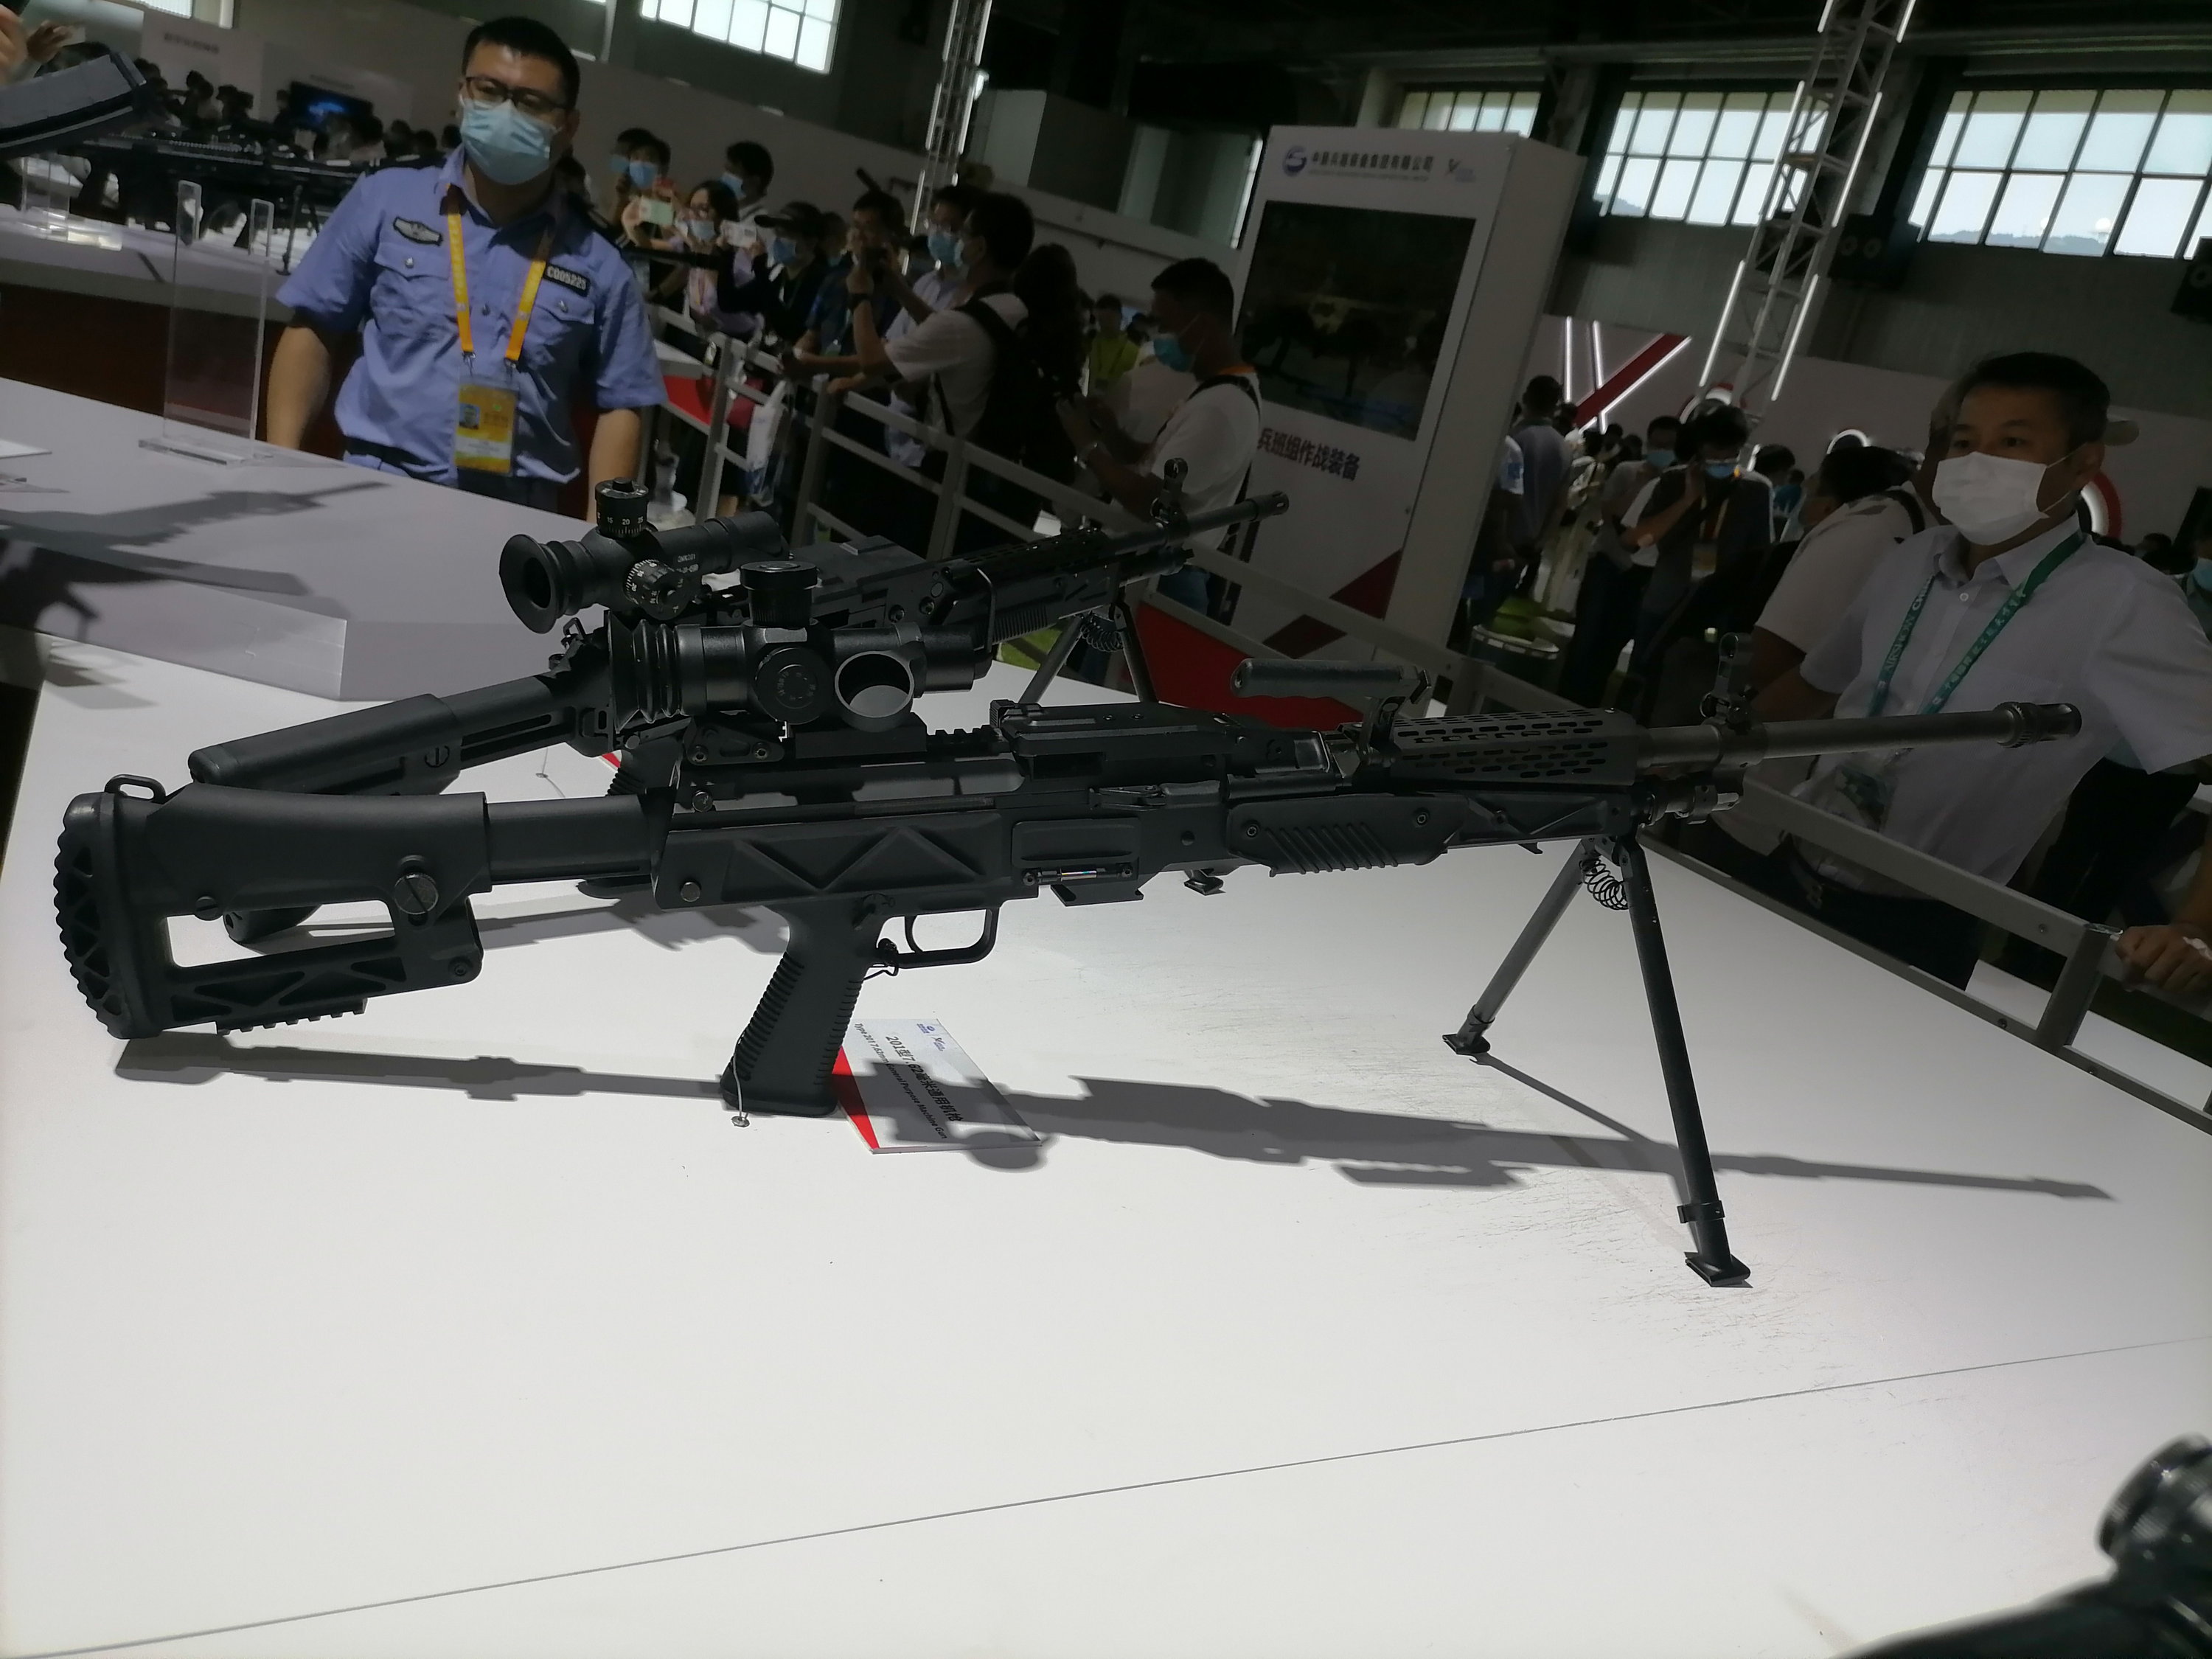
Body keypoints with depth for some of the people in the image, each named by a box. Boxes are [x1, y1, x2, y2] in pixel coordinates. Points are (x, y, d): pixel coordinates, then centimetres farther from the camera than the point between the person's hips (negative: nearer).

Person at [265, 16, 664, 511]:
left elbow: (619, 407, 9)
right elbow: (313, 329, 10)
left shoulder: (598, 266, 6)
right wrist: (281, 467, 0)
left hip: (517, 517, 1)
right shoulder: (385, 200, 6)